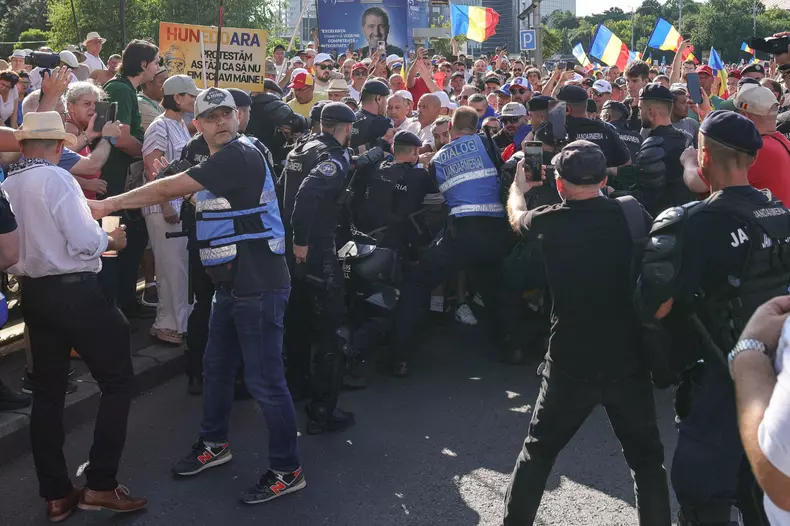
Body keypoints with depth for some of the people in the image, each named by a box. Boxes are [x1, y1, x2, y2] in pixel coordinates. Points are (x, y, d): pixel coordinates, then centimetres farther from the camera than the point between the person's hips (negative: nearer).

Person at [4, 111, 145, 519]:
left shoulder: (7, 186, 6)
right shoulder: (57, 179, -14)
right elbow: (85, 242, -19)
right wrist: (111, 240, 1)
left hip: (34, 293, 7)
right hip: (74, 292, -7)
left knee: (48, 391, 13)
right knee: (117, 380, 5)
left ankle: (56, 495, 19)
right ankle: (100, 485, 3)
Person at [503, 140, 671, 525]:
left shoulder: (552, 222, -9)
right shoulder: (634, 214, -5)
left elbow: (516, 216, 16)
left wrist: (519, 185, 37)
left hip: (571, 363, -1)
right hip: (628, 360, 1)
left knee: (538, 451, 17)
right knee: (646, 457, 16)